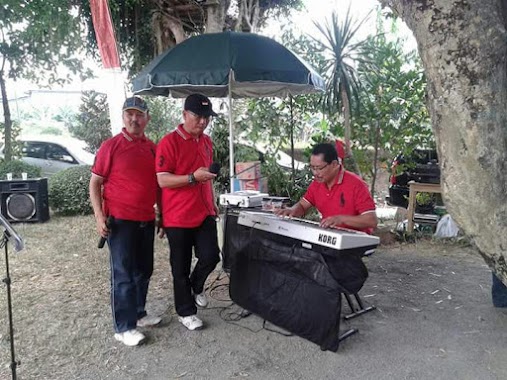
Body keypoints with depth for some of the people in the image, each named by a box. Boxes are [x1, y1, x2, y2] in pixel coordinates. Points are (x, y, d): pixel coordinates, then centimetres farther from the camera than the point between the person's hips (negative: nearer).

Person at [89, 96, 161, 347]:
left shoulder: (152, 148, 9)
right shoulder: (111, 146, -7)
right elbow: (95, 183, -5)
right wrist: (99, 216, -13)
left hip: (146, 220, 6)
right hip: (120, 220, -6)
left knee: (144, 271, 15)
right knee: (123, 275, 1)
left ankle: (138, 313, 32)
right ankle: (124, 328, 12)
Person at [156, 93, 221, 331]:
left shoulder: (207, 142, 10)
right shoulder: (169, 142, -11)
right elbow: (162, 180, -16)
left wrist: (213, 202, 20)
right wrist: (193, 177, -28)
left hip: (204, 213, 6)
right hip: (178, 217, -5)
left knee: (210, 257, 1)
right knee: (181, 267, 7)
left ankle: (196, 287, 33)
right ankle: (186, 311, 25)